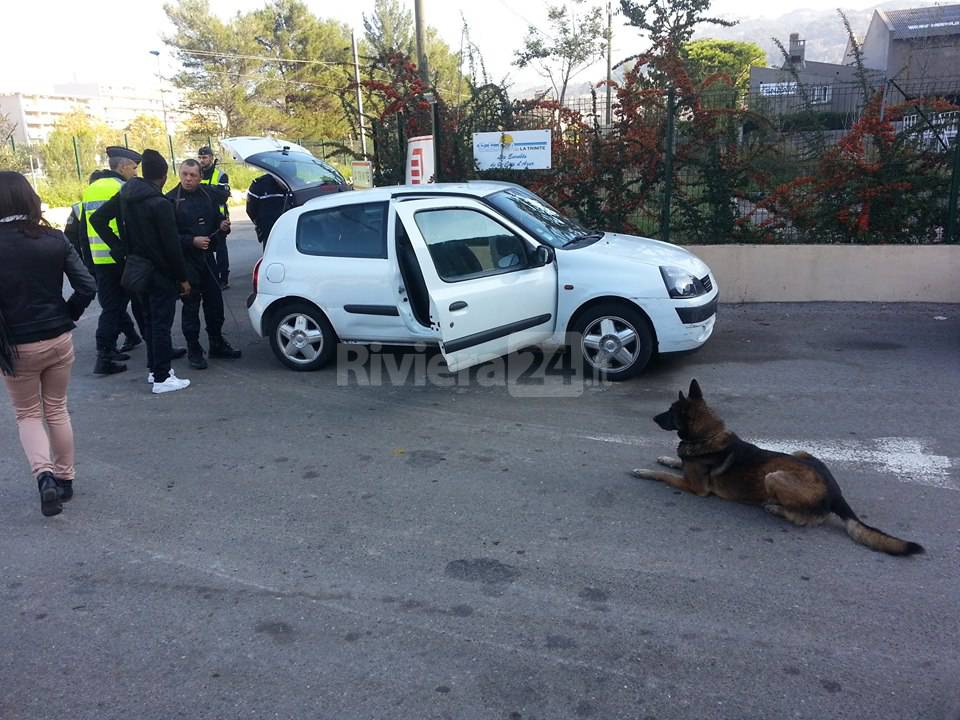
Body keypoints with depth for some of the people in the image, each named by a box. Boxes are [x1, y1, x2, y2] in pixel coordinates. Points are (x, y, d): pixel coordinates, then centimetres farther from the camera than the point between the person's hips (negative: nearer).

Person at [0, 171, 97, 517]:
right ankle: (64, 478, 25)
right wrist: (66, 317, 7)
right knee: (57, 410, 18)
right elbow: (87, 287, -7)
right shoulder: (55, 239, -5)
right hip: (59, 340, 3)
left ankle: (44, 474, -6)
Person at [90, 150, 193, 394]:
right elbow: (172, 245, -18)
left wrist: (120, 249, 5)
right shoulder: (160, 204, -19)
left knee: (150, 320, 18)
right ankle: (161, 378, 1)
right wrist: (182, 278, -10)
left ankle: (154, 368, 27)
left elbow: (97, 219, 7)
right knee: (161, 323, -2)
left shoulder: (124, 195, 5)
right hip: (161, 273, -8)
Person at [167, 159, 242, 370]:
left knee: (215, 302, 12)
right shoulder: (171, 200, -9)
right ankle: (194, 350, 11)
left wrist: (224, 226, -3)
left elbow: (217, 219, 20)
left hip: (207, 257, 5)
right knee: (191, 306, 1)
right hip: (186, 260, -5)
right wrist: (192, 241, -23)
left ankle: (217, 344, 27)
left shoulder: (208, 195, 7)